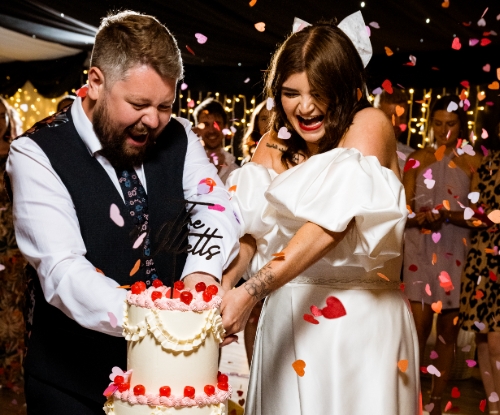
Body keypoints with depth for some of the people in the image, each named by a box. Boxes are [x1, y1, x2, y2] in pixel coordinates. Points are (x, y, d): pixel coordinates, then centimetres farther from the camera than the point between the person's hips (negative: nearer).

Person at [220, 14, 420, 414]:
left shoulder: (370, 126, -9)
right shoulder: (274, 146, 7)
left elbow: (332, 223, -22)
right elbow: (251, 231, -4)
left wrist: (253, 290, -30)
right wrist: (221, 286, -24)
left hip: (359, 319, -4)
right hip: (285, 318, 5)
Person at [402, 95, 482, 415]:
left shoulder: (473, 161, 2)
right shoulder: (419, 159, 7)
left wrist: (453, 215, -19)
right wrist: (420, 217, -16)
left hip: (456, 253, 0)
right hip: (421, 250, 0)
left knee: (448, 330, 6)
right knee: (419, 326, -7)